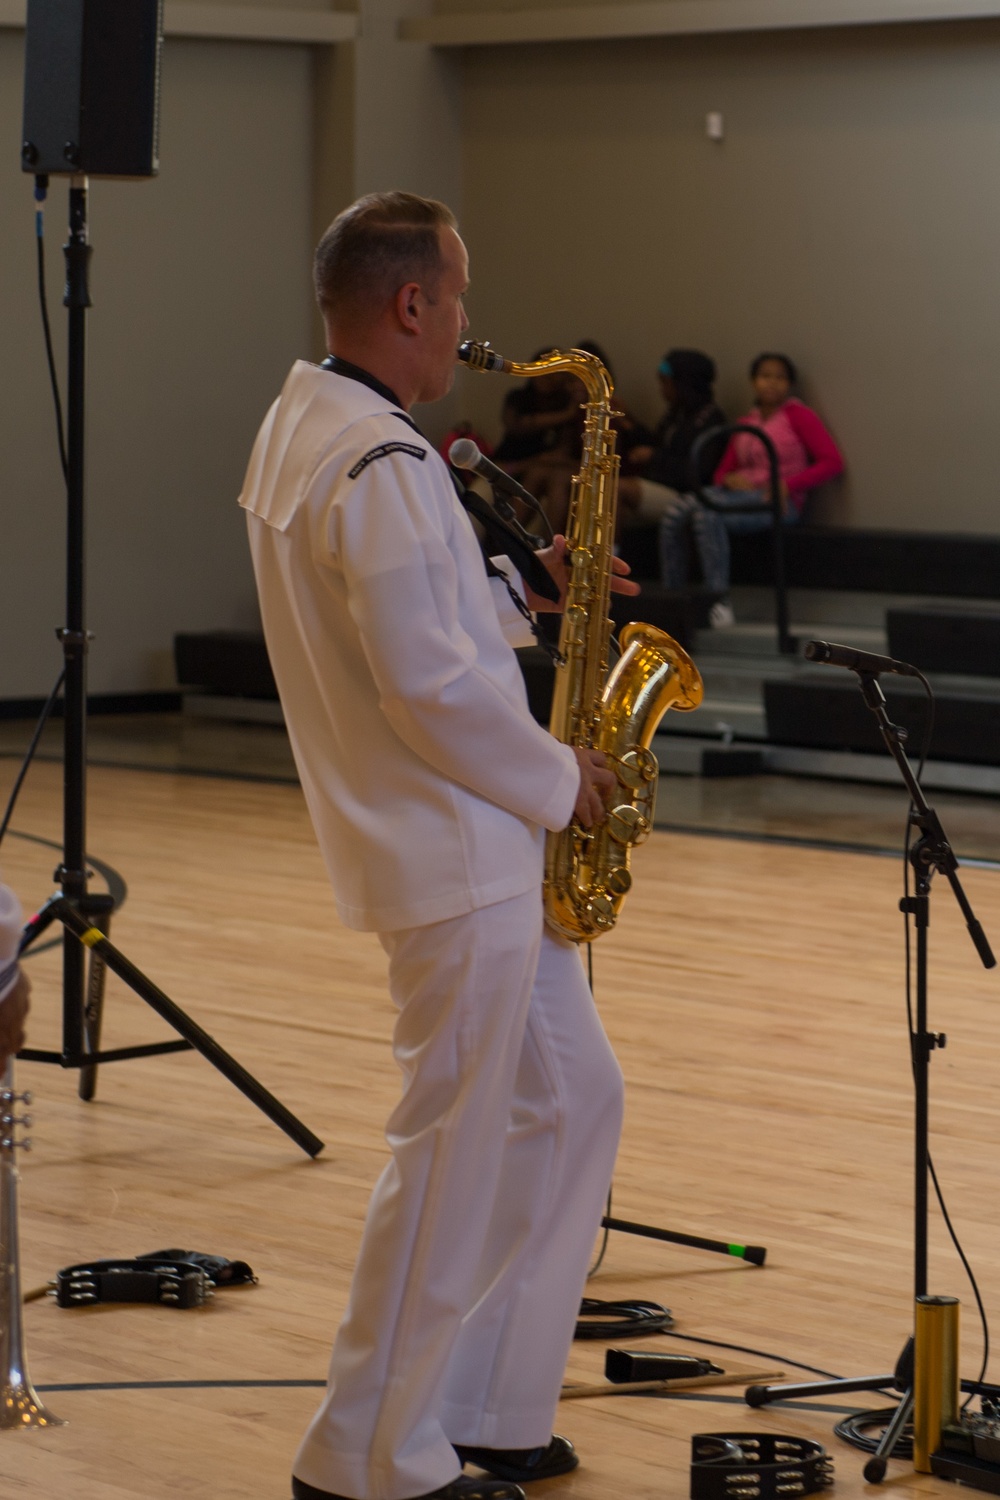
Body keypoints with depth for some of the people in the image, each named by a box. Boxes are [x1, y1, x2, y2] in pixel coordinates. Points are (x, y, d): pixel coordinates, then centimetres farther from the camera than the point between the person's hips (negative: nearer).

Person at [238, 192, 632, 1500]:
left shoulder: (298, 431, 12)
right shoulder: (381, 465, -21)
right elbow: (431, 687, -25)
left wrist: (521, 590, 10)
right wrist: (560, 778, -12)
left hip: (485, 850, 11)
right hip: (454, 860, -11)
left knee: (572, 1106, 16)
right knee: (455, 1155, -2)